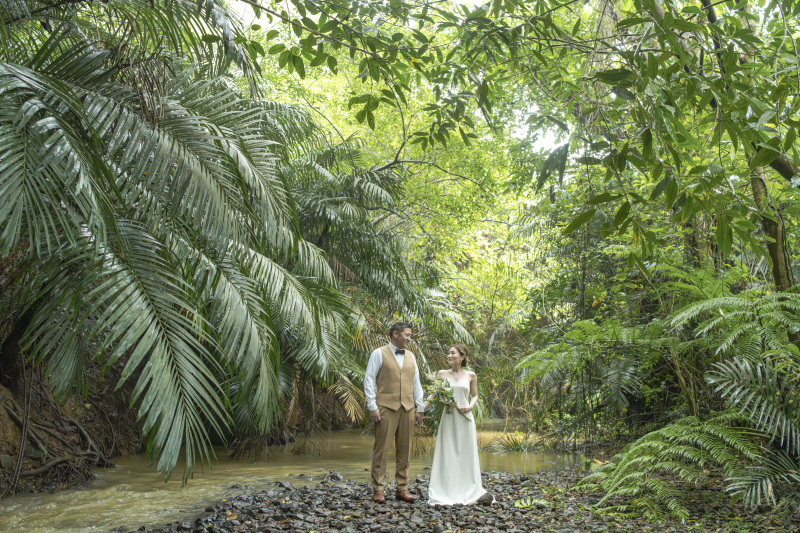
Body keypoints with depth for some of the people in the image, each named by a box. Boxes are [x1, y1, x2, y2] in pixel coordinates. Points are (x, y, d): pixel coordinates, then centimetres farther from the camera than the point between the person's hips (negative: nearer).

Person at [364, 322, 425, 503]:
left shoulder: (410, 356, 17)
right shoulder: (379, 354, 1)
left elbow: (416, 383, 18)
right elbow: (369, 380, -2)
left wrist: (419, 408, 12)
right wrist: (372, 406, -9)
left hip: (408, 408, 5)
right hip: (386, 408, -5)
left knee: (405, 450, 7)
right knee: (382, 449, -3)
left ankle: (402, 488, 15)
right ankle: (378, 490, 4)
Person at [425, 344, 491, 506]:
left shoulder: (471, 375, 5)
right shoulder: (442, 374, 5)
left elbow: (474, 395, 13)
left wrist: (470, 406, -6)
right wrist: (421, 408, -8)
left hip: (465, 418, 0)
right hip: (448, 418, 0)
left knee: (466, 454, 4)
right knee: (447, 455, 0)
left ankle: (469, 491, 16)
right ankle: (446, 492, 6)